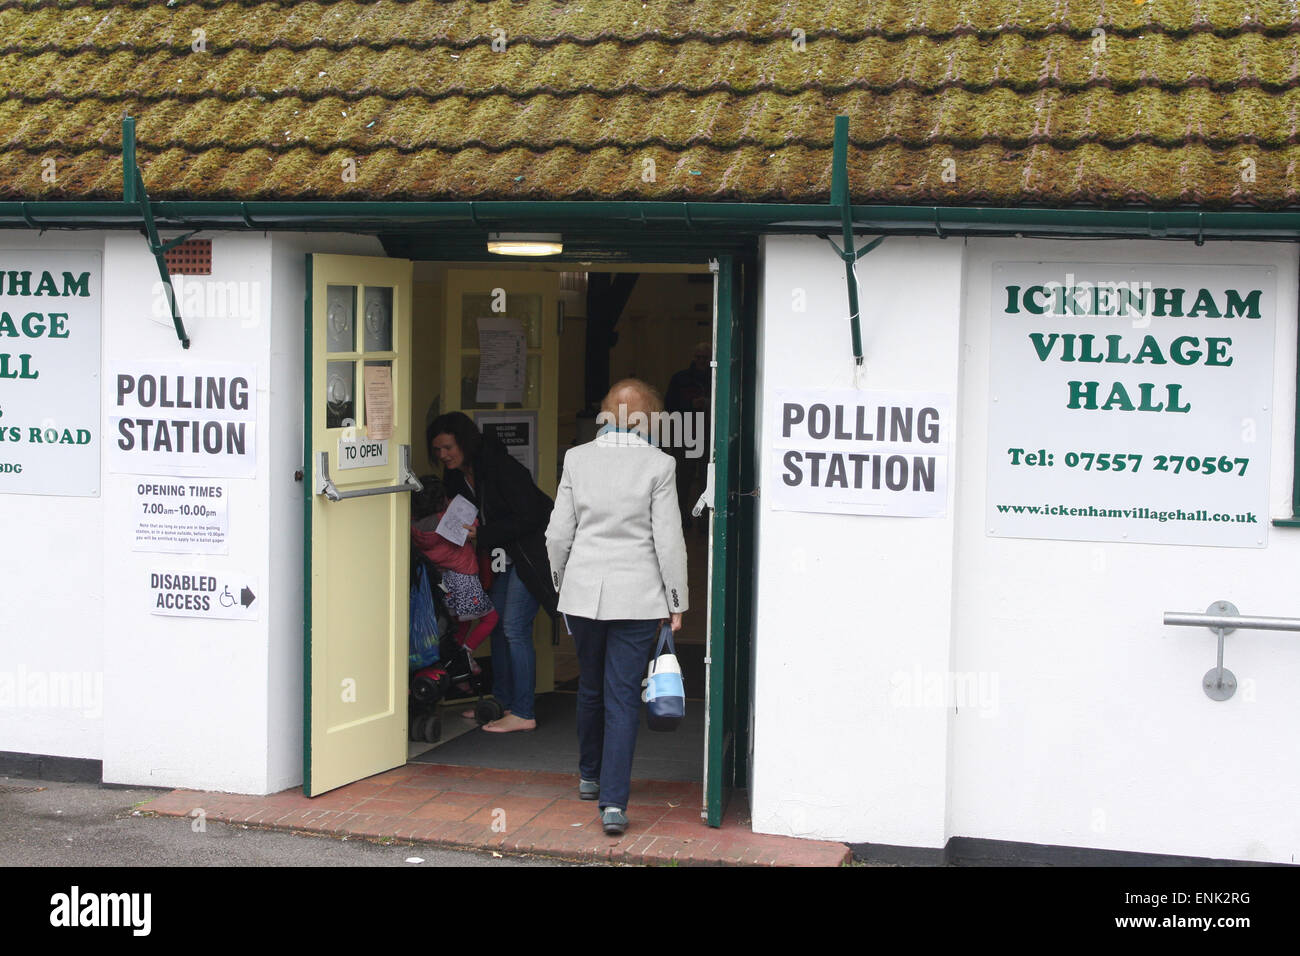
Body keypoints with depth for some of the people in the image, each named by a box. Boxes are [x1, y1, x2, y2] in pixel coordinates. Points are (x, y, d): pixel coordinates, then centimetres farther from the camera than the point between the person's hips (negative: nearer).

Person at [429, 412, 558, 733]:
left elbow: (529, 517, -24)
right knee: (496, 623, 11)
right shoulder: (456, 475, 2)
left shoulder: (500, 467, -23)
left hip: (532, 550, -9)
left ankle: (524, 713, -7)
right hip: (504, 554, 9)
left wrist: (483, 533, -23)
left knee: (515, 627, -12)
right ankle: (502, 701, 23)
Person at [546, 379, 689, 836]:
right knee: (623, 697, 0)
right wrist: (676, 602, 1)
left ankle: (589, 776, 37)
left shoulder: (577, 458, 0)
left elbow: (558, 533, 3)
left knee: (590, 689, 20)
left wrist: (561, 583, 17)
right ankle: (613, 802, -6)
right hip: (637, 596, -3)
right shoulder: (658, 464, -8)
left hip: (583, 591, 3)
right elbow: (669, 540, -7)